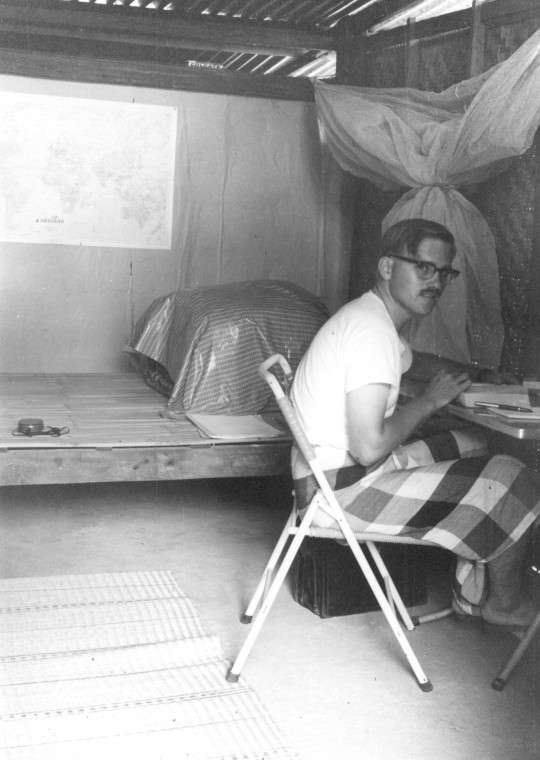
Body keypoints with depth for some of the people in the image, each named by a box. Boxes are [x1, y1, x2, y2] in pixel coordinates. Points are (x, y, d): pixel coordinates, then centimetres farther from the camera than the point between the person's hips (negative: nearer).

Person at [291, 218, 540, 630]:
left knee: (473, 445, 20)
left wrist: (469, 381, 6)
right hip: (339, 490, -11)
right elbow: (369, 448, -27)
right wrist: (430, 401, -12)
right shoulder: (372, 330, -22)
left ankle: (473, 591, 23)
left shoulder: (379, 318, 11)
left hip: (334, 468, 11)